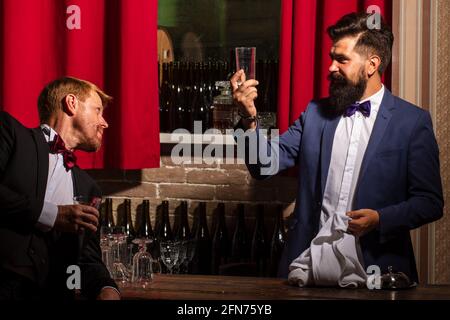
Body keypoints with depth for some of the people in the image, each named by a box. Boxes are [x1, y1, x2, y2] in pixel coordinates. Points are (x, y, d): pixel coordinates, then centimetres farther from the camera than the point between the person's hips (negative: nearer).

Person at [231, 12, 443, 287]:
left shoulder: (413, 122, 1)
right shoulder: (315, 113, 12)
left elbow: (430, 202, 0)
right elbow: (268, 164, 5)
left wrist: (381, 219, -16)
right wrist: (250, 119, -12)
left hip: (374, 269, -3)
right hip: (309, 262, 3)